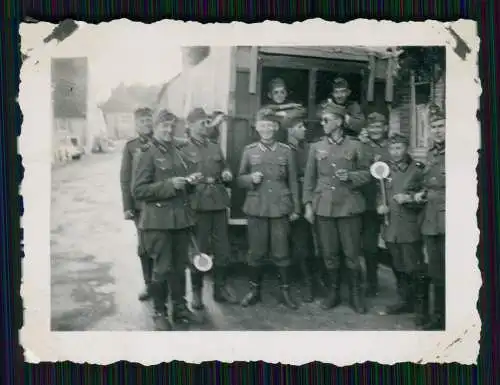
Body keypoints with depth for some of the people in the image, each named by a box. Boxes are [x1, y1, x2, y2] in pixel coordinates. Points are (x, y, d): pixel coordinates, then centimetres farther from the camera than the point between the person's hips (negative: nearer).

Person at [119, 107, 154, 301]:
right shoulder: (130, 147, 3)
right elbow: (125, 179, 2)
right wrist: (127, 207, -3)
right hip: (141, 205, 1)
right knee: (144, 247, 6)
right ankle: (149, 283, 20)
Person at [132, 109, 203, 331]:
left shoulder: (178, 151, 13)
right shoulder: (149, 154, -6)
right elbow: (139, 190, -13)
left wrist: (191, 181, 3)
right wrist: (169, 184, -19)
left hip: (181, 217, 6)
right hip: (159, 220, -6)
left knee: (180, 267, 13)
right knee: (162, 268, 1)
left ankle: (179, 307, 27)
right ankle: (159, 313, 16)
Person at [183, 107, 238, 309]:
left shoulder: (215, 148, 16)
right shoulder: (183, 149, -1)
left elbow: (225, 171, 23)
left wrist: (227, 175, 2)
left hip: (219, 203, 5)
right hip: (197, 204, -5)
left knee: (222, 248, 9)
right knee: (198, 250, 2)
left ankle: (221, 287, 24)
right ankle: (196, 291, 17)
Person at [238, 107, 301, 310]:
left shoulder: (286, 150, 3)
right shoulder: (249, 150, 4)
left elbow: (293, 181, 6)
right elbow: (240, 179, 9)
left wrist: (295, 208, 3)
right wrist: (251, 178, -13)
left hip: (280, 208, 0)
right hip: (256, 208, 1)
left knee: (281, 252, 4)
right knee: (256, 252, 7)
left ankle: (285, 291, 18)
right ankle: (254, 290, 23)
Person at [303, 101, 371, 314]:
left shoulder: (355, 146, 3)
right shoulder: (316, 147, 8)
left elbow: (366, 174, 6)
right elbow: (309, 179, 7)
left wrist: (350, 176, -14)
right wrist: (308, 205, 1)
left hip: (349, 207, -2)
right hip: (323, 207, 2)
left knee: (352, 253, 2)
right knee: (329, 254, 8)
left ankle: (356, 293, 17)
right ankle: (333, 292, 22)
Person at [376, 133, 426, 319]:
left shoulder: (418, 169, -3)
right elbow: (378, 193, 18)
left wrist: (409, 198, -17)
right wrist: (380, 205, -1)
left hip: (410, 229, -4)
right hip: (391, 228, 4)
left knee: (413, 268, -2)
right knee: (398, 267, 14)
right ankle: (405, 301, 28)